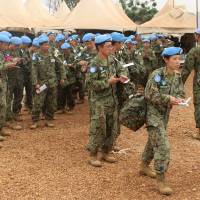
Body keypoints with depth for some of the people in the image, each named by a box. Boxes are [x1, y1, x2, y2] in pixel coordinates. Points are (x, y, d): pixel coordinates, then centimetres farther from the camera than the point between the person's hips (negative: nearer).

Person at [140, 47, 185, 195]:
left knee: (153, 142, 23)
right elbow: (150, 95, -20)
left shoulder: (177, 76, 3)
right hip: (153, 114, -8)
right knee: (163, 147, -12)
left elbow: (181, 93, 6)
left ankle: (144, 166, 43)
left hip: (165, 115, 8)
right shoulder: (157, 75, -18)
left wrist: (178, 99, -17)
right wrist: (168, 99, -25)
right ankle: (161, 181, -3)